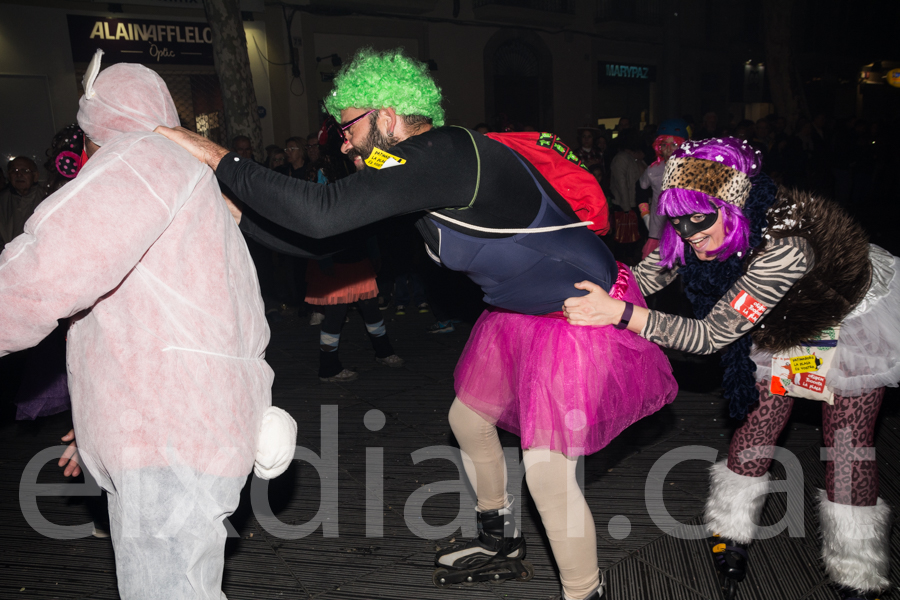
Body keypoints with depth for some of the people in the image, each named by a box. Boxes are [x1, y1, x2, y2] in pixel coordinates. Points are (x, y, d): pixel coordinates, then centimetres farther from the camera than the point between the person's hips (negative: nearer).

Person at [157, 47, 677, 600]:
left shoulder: (442, 155, -29)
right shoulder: (423, 167, 1)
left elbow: (322, 215, -37)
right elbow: (328, 238, 6)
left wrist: (219, 159, -27)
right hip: (524, 312, 10)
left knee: (548, 470, -11)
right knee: (468, 420, 19)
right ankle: (502, 547, 42)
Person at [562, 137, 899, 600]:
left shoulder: (785, 247, -44)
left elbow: (711, 335, -44)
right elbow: (642, 278, -17)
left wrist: (619, 313, -52)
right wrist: (595, 295, -36)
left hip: (854, 315, -5)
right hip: (790, 319, 6)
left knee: (846, 445, -4)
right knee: (759, 421, 5)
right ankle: (733, 535, 23)